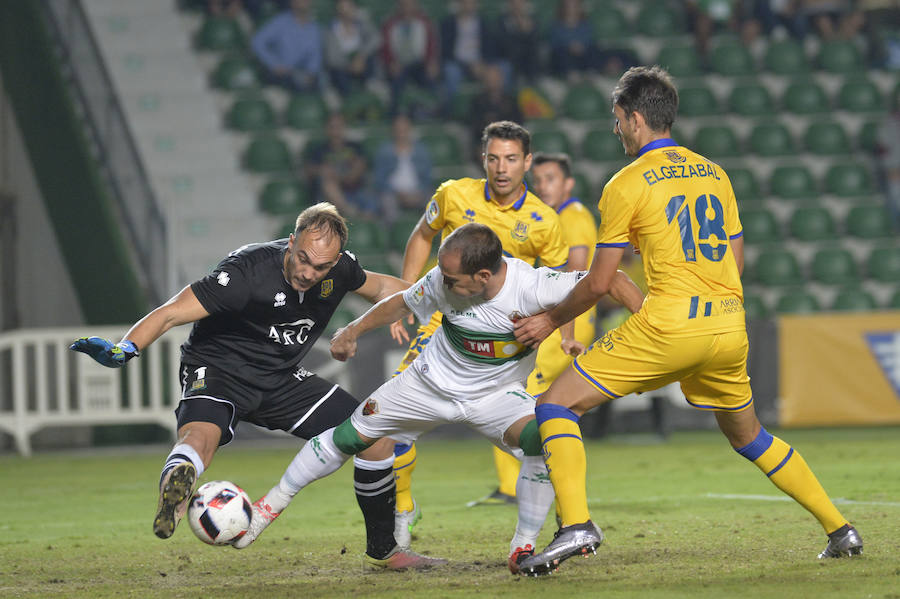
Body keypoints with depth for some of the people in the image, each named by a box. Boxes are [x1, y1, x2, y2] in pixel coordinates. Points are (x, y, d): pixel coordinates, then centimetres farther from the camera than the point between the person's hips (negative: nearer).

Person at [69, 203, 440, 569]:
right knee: (200, 436, -39)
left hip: (283, 379, 6)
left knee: (377, 439, 0)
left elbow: (378, 286, 17)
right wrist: (124, 350, -48)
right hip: (219, 371, -6)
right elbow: (171, 313, -34)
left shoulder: (340, 270, -10)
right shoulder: (249, 270, -29)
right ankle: (174, 492, -71)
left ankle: (382, 549, 18)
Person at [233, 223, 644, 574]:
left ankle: (523, 547, -16)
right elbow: (402, 303, -1)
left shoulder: (532, 288, -35)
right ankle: (270, 506, 23)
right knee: (348, 438, 3)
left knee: (542, 442, -31)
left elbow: (612, 282, -33)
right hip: (430, 384, 2)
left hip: (498, 395, -2)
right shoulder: (443, 282, -24)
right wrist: (353, 331, 3)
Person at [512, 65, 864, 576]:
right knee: (749, 437, 26)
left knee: (557, 405, 0)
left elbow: (599, 283, -3)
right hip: (730, 326, 6)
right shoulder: (715, 174, 15)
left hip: (668, 328, -6)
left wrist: (551, 321, 12)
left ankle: (576, 525, -18)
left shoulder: (627, 185, -3)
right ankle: (840, 529, 23)